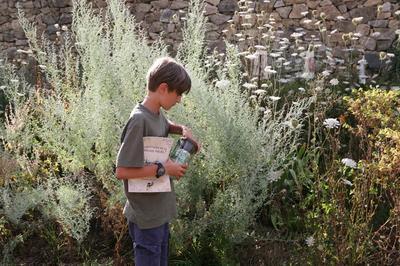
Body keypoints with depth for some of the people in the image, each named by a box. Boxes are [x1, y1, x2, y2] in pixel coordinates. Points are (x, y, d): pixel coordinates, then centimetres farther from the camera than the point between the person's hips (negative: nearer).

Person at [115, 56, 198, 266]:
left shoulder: (157, 114, 4)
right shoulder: (139, 120, -23)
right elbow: (122, 171, -25)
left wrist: (183, 129, 10)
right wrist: (163, 168, -21)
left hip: (160, 212, 9)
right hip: (146, 217, -9)